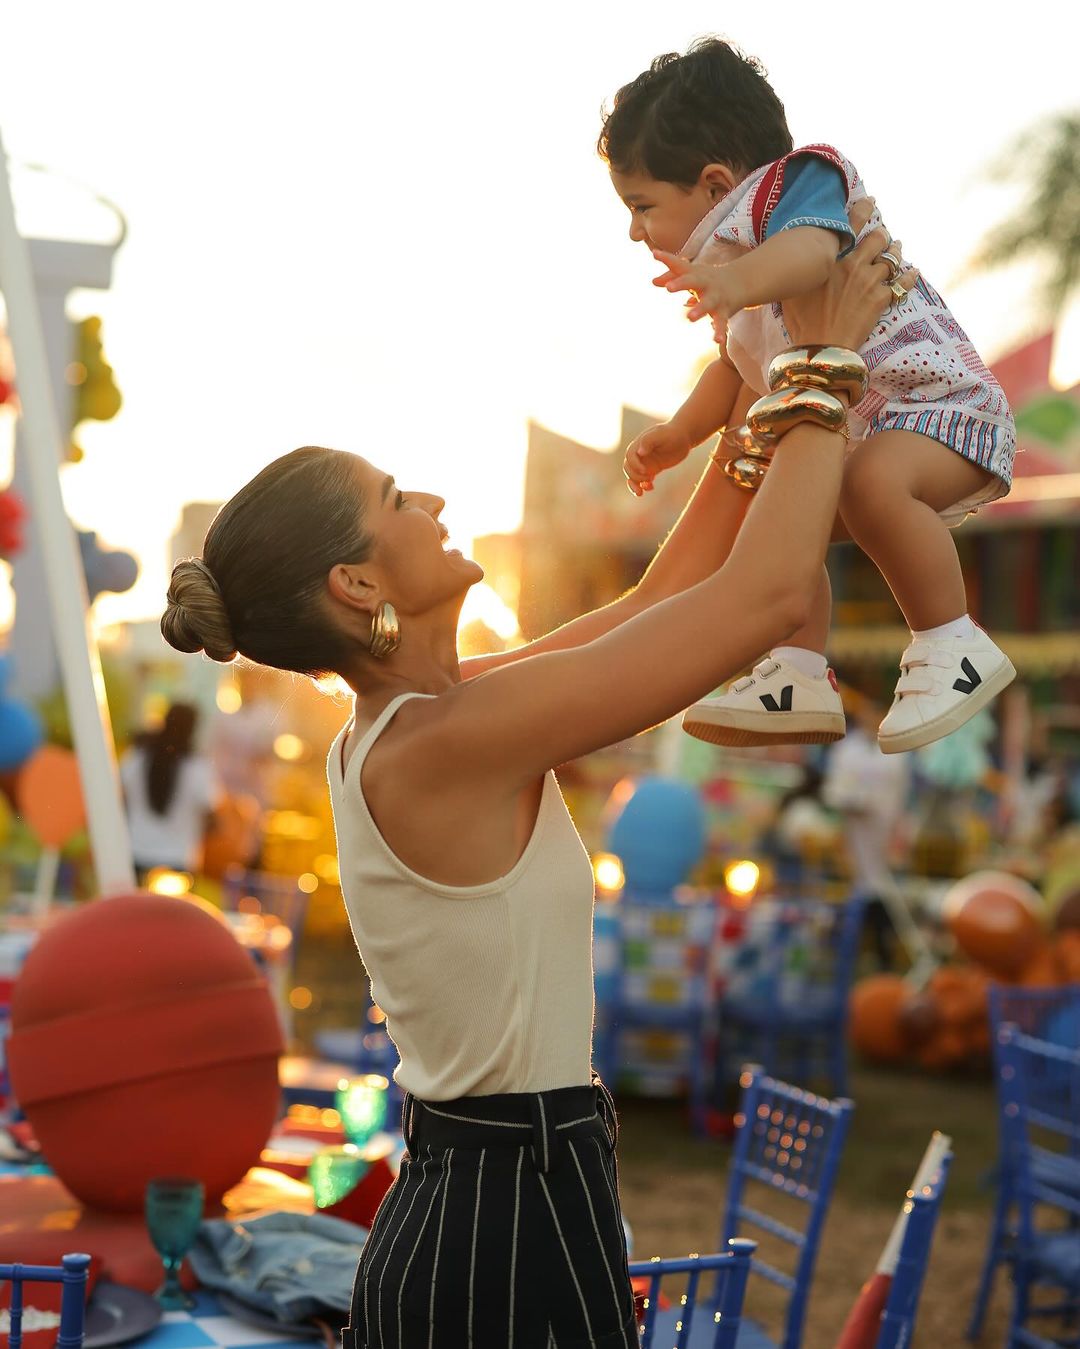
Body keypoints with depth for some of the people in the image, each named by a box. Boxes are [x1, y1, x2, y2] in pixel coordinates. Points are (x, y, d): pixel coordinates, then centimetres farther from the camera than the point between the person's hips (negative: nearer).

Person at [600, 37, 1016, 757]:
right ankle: (800, 678, 9)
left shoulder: (798, 180, -14)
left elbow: (812, 247, -40)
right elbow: (738, 365, 28)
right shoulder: (727, 252, 15)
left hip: (936, 399, -11)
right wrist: (680, 434, 19)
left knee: (873, 482, -37)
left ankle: (953, 645, -24)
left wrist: (741, 280, -59)